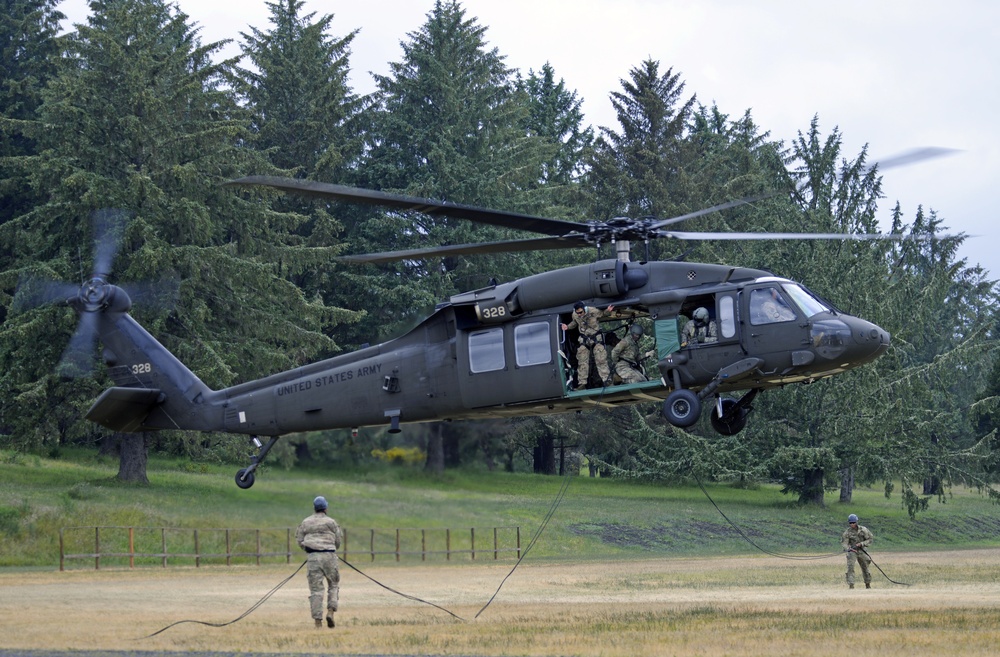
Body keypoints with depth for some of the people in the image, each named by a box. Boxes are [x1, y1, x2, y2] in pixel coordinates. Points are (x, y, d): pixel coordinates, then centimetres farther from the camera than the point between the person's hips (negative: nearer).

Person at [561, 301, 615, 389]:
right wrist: (568, 327, -3)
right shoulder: (575, 315, -10)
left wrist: (608, 311, -20)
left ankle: (607, 380, -7)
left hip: (596, 338, -3)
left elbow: (602, 314, -1)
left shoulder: (594, 311, -21)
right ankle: (582, 383, 4)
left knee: (601, 360, -10)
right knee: (582, 361, 0)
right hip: (584, 339, 3)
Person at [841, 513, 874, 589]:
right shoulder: (847, 532, -12)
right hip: (852, 551, -2)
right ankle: (851, 585, -17)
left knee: (865, 568, 11)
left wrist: (861, 544, -17)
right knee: (850, 568, -17)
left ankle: (868, 585, 28)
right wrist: (849, 549, -36)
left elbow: (870, 539, -3)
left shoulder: (863, 530, -9)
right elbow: (844, 542, -16)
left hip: (861, 551, 2)